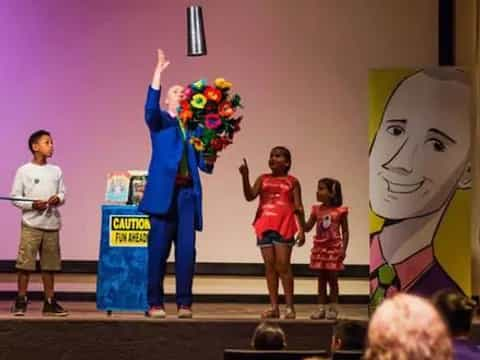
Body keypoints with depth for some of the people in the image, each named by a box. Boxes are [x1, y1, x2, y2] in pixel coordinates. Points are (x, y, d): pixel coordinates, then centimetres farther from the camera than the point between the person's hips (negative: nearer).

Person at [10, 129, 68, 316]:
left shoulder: (56, 171, 9)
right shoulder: (24, 171, -2)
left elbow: (62, 194, 13)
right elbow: (15, 197, -2)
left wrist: (58, 199, -9)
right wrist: (33, 204, -16)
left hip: (52, 224, 4)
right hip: (31, 224, -4)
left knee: (50, 265, 6)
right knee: (25, 263, -5)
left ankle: (50, 301, 13)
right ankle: (21, 301, 2)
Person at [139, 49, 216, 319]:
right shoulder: (159, 122, 10)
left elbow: (205, 164, 15)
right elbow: (151, 106, -14)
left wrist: (211, 154, -9)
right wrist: (158, 71, -18)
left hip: (187, 193, 3)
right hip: (164, 191, -3)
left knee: (187, 250, -2)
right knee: (158, 249, -3)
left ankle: (184, 303, 3)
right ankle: (155, 303, 2)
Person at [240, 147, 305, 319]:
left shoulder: (292, 181, 6)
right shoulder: (263, 179, 12)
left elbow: (298, 208, 3)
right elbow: (249, 196, -3)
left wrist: (302, 230, -4)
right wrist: (245, 176, -15)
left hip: (283, 227, -3)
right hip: (265, 226, 3)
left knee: (283, 265, -7)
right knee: (270, 266, 4)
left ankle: (289, 306, -3)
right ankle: (273, 306, 7)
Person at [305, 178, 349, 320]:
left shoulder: (340, 211, -5)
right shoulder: (316, 210, 4)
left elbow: (345, 232, -2)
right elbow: (307, 228, 2)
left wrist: (343, 249, -10)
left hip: (334, 249, -3)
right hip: (319, 248, 3)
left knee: (332, 279, 2)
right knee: (321, 279, 7)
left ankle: (333, 308, 9)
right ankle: (321, 308, 12)